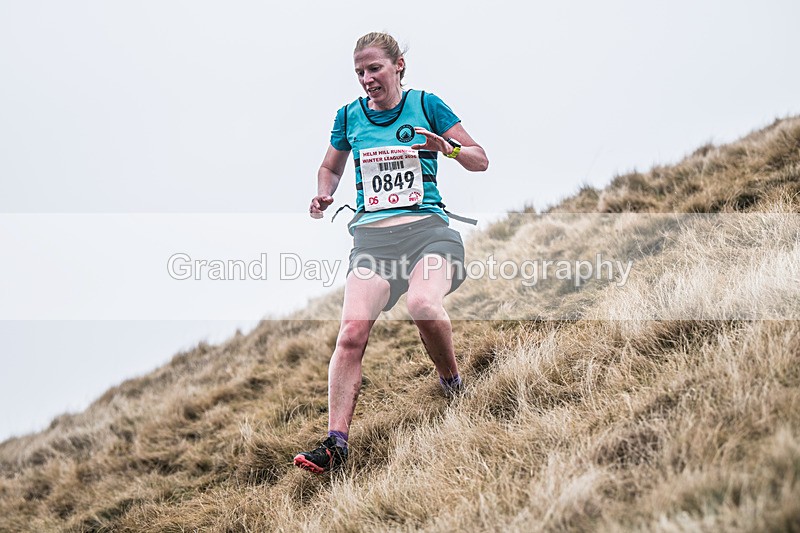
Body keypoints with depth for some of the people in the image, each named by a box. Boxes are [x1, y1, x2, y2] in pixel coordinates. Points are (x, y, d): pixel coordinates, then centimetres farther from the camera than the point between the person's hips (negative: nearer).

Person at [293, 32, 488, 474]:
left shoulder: (425, 105, 6)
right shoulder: (349, 116, 14)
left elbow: (480, 160, 9)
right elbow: (330, 167, 31)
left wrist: (448, 148, -12)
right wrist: (324, 194, 9)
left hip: (427, 228, -2)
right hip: (372, 236, 2)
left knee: (422, 305, -33)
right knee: (352, 330, -19)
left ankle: (452, 384, -3)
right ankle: (336, 443, -17)